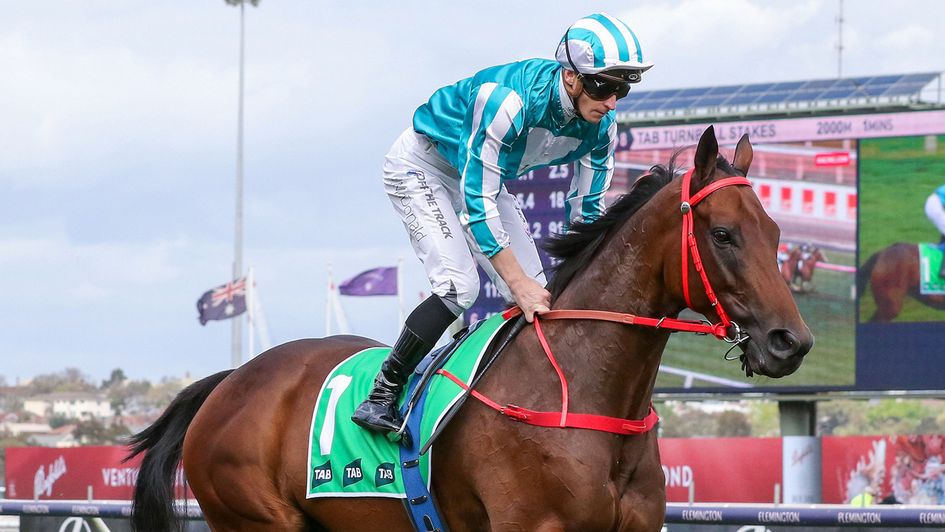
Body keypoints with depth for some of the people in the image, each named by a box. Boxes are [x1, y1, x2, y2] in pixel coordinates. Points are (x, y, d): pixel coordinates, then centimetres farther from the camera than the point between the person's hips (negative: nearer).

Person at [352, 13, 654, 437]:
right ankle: (381, 394, -12)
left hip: (482, 175, 7)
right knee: (459, 286, -23)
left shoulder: (600, 126, -18)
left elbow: (587, 213, -4)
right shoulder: (507, 100, -39)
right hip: (421, 165, -7)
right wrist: (518, 281, -38)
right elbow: (477, 202, -37)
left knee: (535, 295, -3)